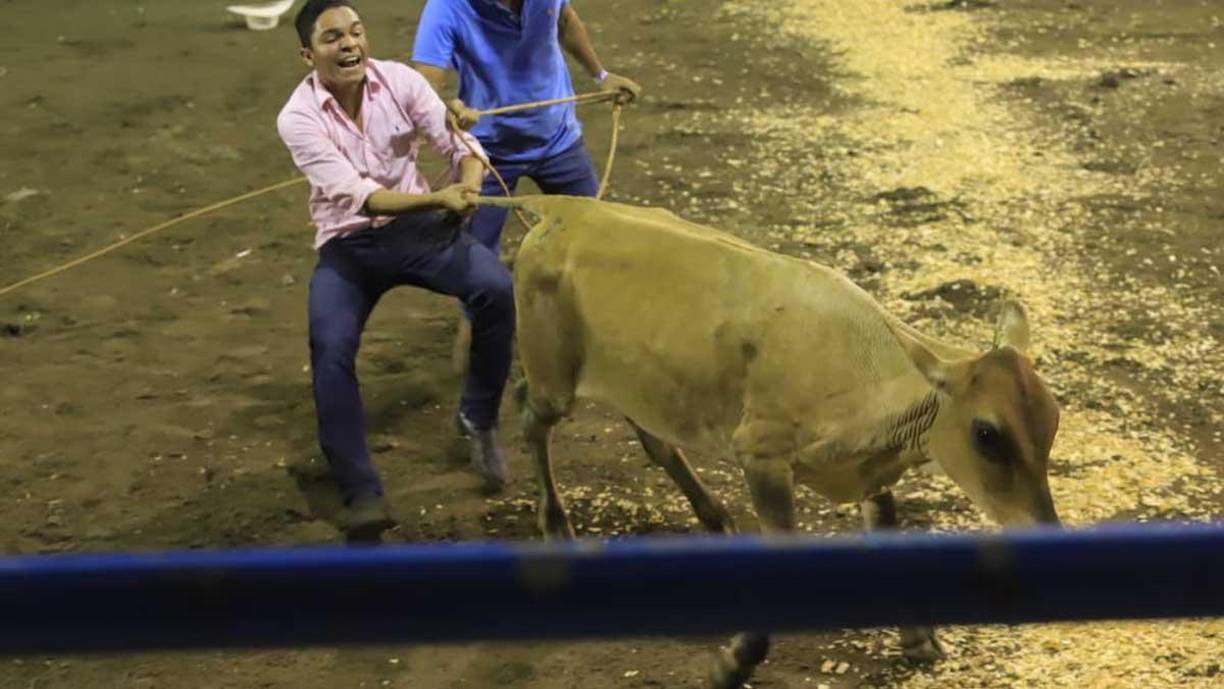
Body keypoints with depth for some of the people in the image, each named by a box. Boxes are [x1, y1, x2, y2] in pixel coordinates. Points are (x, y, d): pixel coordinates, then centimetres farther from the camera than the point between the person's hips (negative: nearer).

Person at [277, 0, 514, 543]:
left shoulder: (399, 80, -9)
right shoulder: (298, 118, -15)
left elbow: (459, 144, -9)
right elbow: (352, 193, -26)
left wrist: (466, 187, -34)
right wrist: (437, 198, -39)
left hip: (418, 226, 2)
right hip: (349, 244, -1)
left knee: (496, 288, -25)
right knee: (330, 351, -25)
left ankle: (479, 417, -2)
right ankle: (363, 495, -17)